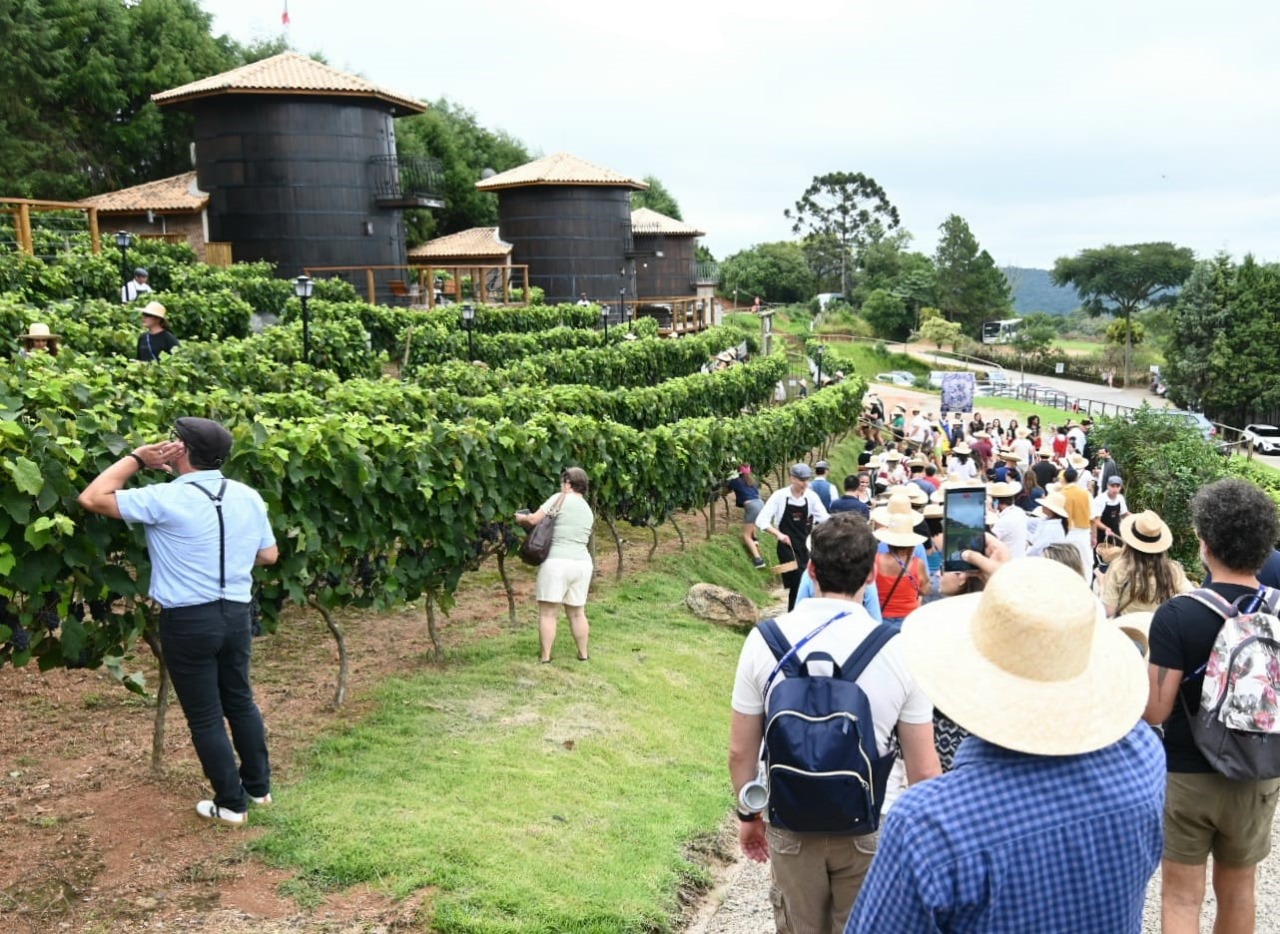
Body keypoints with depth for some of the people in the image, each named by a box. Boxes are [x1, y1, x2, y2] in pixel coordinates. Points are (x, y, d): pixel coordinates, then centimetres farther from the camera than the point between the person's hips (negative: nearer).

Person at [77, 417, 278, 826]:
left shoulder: (166, 499, -16)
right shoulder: (248, 497, 1)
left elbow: (92, 498, -10)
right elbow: (269, 555, 11)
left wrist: (135, 458, -3)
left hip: (189, 622, -5)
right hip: (236, 614, 6)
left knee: (205, 716, 8)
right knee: (240, 701, 21)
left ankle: (231, 804, 17)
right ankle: (259, 786, 31)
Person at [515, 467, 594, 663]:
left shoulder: (560, 499, -5)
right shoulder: (588, 511, 15)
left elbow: (533, 520, -10)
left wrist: (518, 517, 11)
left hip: (557, 562, -6)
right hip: (582, 563, 6)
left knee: (548, 612, 2)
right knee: (577, 612, 18)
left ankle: (545, 657, 3)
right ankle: (583, 654, 24)